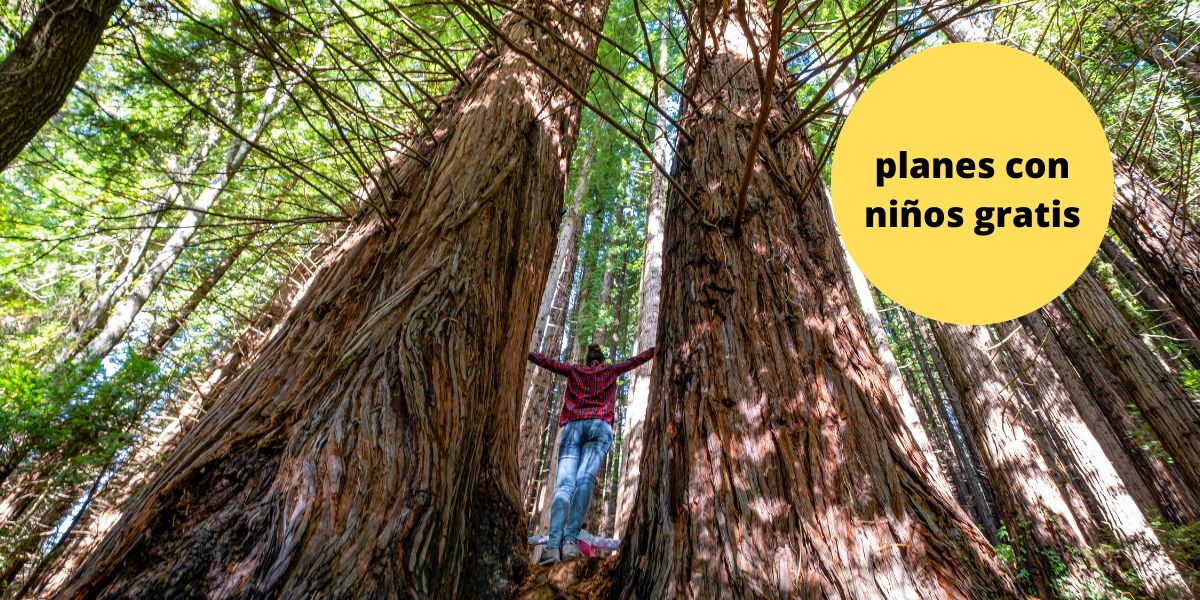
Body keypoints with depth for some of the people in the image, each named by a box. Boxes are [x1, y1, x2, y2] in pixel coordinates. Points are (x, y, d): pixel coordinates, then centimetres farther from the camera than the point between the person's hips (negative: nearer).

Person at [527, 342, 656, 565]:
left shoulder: (573, 370, 27)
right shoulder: (610, 370, 25)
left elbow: (546, 361, 31)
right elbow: (637, 360, 31)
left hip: (571, 427, 1)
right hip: (599, 426, -1)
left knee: (564, 484, -15)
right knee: (585, 479, -19)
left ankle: (553, 544, -34)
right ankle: (571, 540, -38)